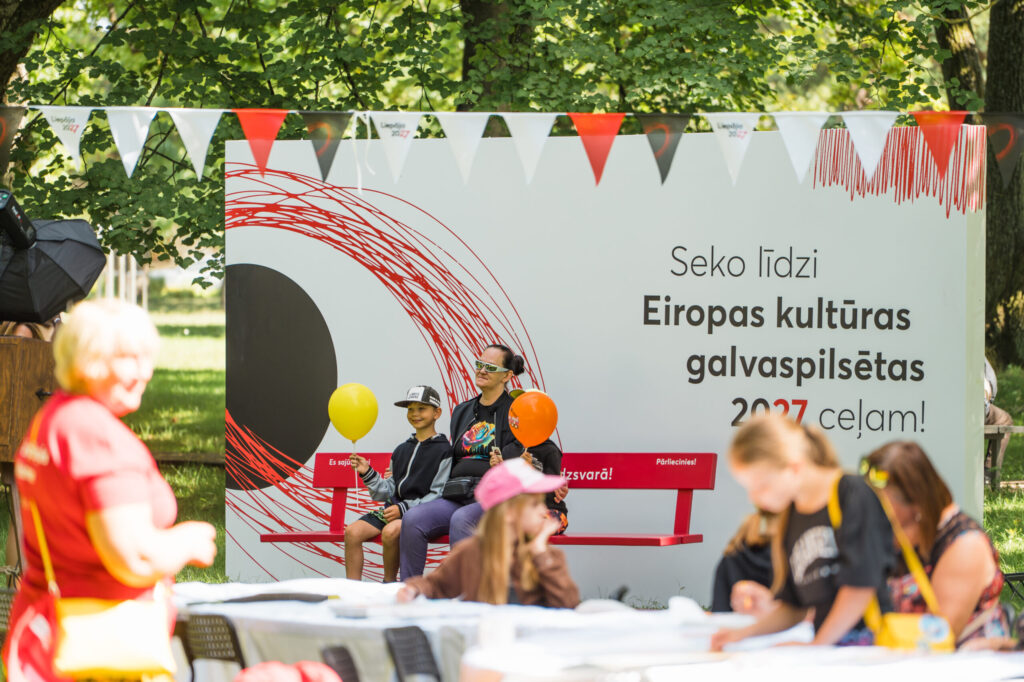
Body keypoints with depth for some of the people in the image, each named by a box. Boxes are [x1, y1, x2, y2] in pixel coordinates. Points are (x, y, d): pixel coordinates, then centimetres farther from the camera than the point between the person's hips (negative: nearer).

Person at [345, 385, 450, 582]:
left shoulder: (443, 450, -3)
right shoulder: (401, 451, 20)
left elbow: (438, 495, -10)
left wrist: (403, 509, -18)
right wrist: (367, 473, 2)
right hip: (393, 509, 7)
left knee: (391, 532, -36)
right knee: (352, 531, -16)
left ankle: (389, 586, -15)